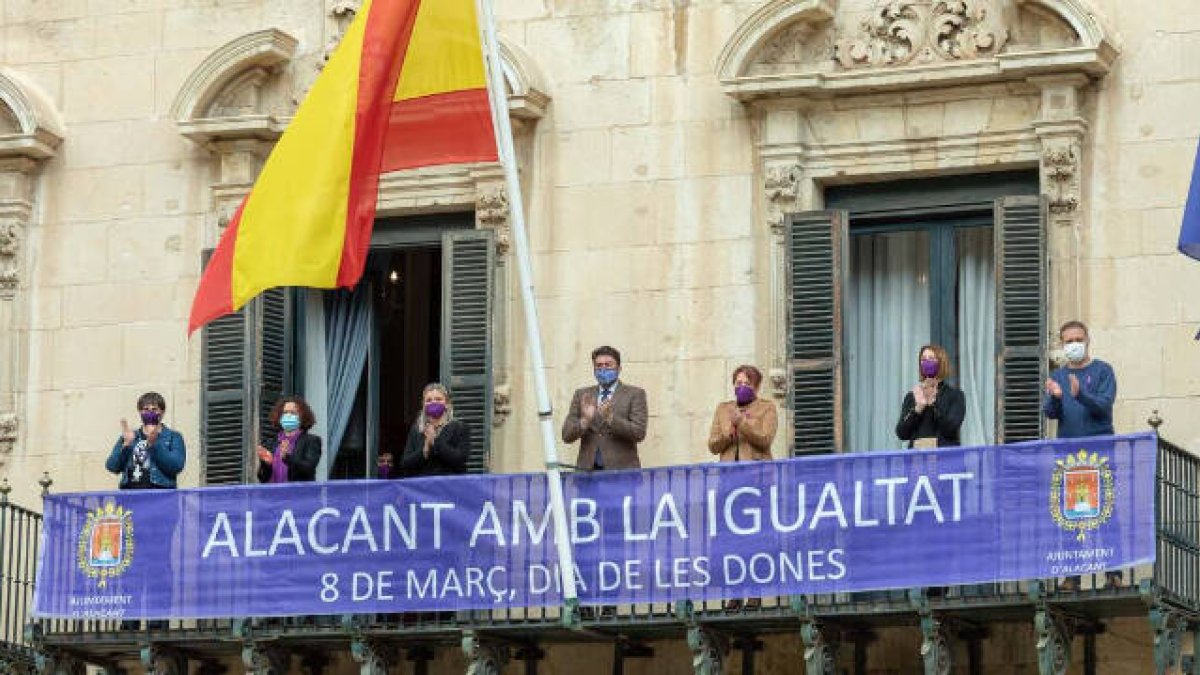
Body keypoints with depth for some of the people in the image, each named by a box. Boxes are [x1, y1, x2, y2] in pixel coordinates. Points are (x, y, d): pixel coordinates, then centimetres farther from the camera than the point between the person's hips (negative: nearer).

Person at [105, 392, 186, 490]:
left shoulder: (174, 437, 9)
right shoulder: (130, 437, 17)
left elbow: (176, 467, -7)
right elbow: (112, 467, 8)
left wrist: (153, 444, -16)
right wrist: (126, 445, -9)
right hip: (130, 490, 3)